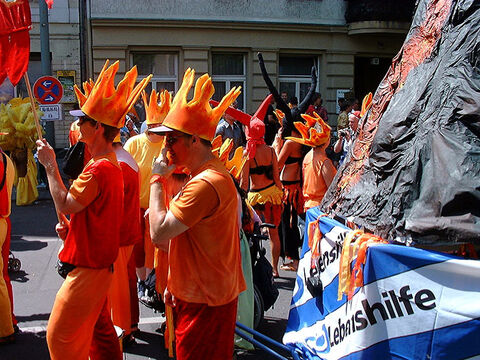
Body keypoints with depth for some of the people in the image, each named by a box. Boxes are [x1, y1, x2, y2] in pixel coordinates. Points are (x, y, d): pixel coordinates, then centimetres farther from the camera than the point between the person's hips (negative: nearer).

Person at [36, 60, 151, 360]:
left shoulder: (99, 168, -23)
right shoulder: (112, 164, 11)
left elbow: (64, 204, -21)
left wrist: (50, 165, -14)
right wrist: (71, 227, 2)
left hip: (87, 268, -10)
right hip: (100, 263, 10)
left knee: (60, 335, -1)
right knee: (99, 330, 20)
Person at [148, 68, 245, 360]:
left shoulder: (206, 183, -24)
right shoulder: (211, 174, 11)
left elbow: (159, 232, -26)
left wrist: (158, 180, -16)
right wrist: (176, 283, 19)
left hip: (204, 302, -10)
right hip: (198, 292, 10)